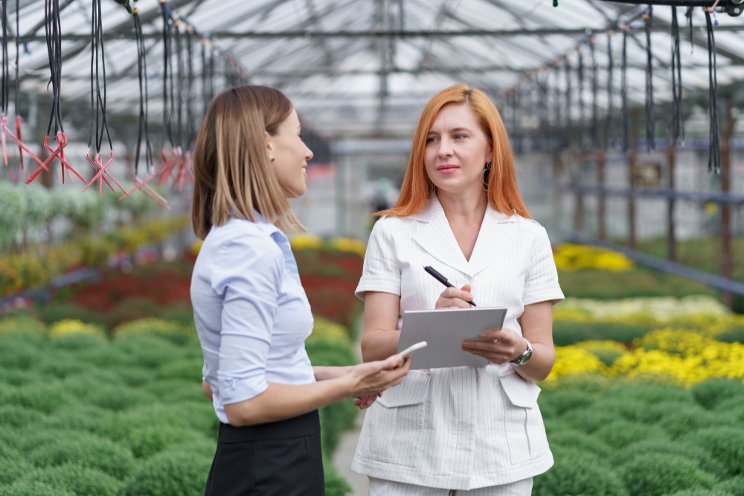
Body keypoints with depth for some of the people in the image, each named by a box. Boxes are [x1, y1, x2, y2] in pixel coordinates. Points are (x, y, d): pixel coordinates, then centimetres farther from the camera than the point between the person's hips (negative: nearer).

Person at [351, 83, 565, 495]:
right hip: (410, 447, -1)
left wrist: (519, 352, -16)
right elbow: (372, 348, -3)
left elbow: (543, 362, 7)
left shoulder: (528, 237, 6)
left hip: (501, 445, 1)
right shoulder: (393, 232, 2)